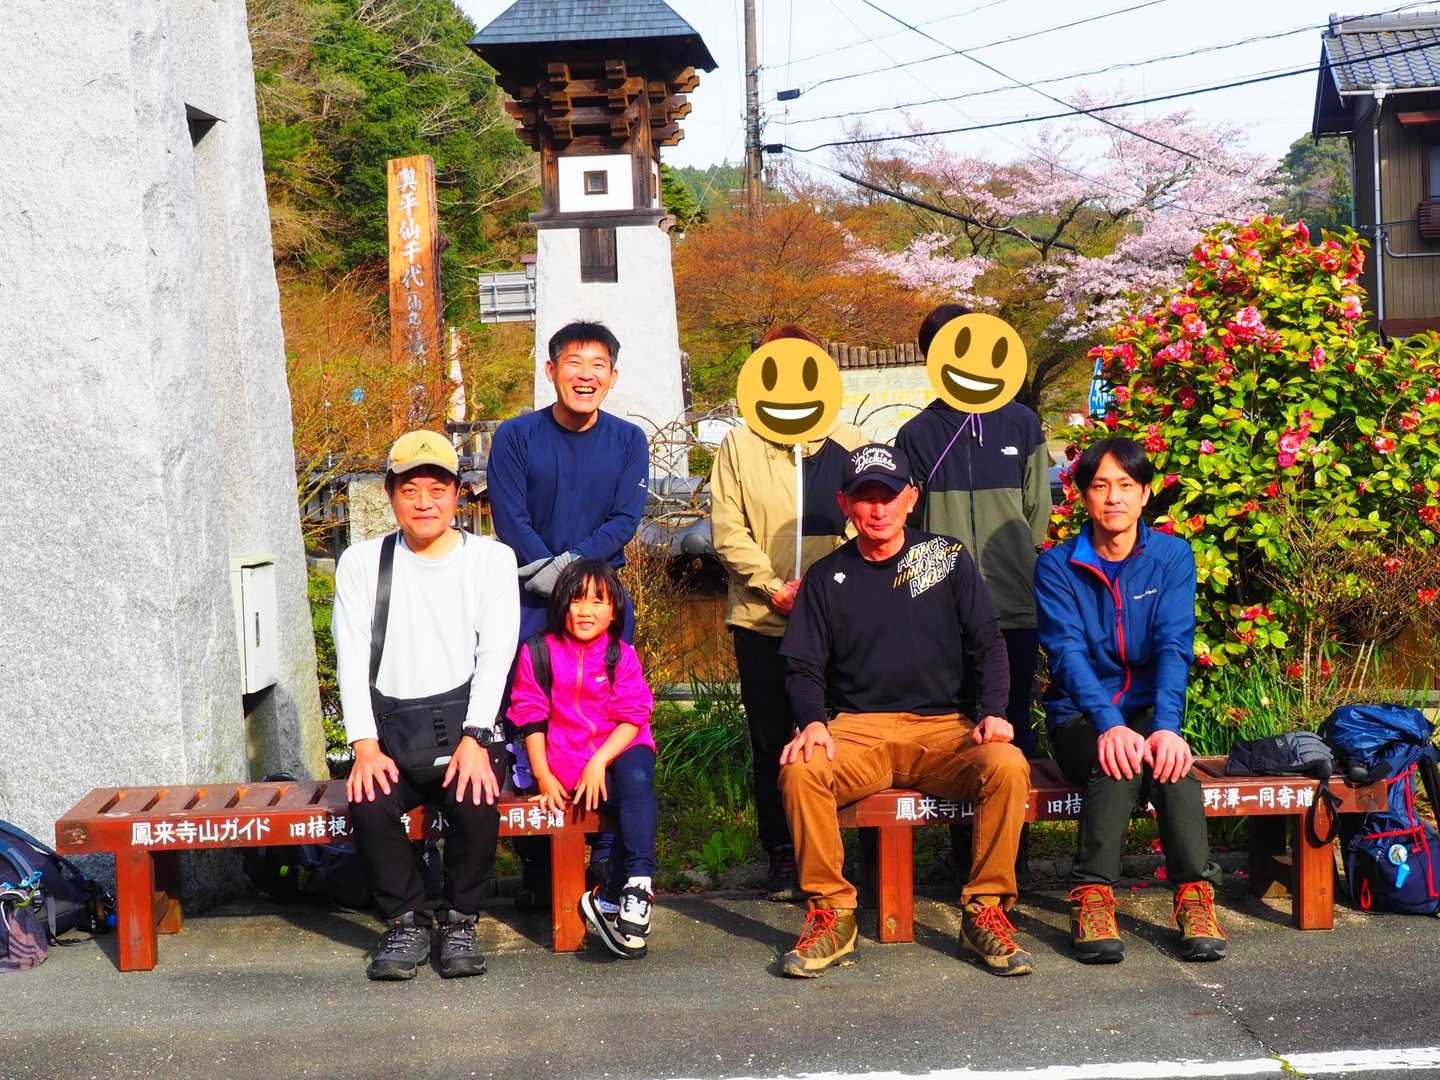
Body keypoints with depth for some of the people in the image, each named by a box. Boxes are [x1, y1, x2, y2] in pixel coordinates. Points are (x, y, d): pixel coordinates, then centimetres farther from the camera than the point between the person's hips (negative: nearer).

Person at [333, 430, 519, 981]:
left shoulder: (491, 559, 7)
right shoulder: (362, 562, 10)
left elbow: (496, 655, -2)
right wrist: (365, 747, -12)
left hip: (462, 717, -1)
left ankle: (460, 923, -7)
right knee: (368, 805, -29)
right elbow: (352, 659, 3)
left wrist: (473, 740, -17)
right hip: (388, 725, 1)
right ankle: (405, 921, -7)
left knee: (475, 803, -31)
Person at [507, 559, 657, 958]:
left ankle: (626, 892, -36)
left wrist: (599, 762, -17)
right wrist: (544, 777, -4)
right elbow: (531, 720, 5)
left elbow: (632, 719, -2)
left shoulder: (621, 656, 6)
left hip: (618, 752, 1)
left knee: (636, 780, -34)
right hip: (565, 767, -1)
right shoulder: (538, 653, 6)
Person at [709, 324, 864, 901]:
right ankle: (781, 856, 15)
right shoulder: (739, 446, 8)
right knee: (771, 744, 5)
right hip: (761, 618, 0)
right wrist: (771, 586, -11)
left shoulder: (848, 444, 10)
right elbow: (727, 529, 1)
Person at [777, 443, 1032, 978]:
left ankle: (984, 910, -15)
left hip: (941, 729, 0)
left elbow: (988, 643, 7)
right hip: (856, 732, 0)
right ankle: (831, 913, -17)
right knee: (800, 770, -33)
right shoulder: (826, 577, 11)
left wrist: (994, 712, -10)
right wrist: (813, 722, -14)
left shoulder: (948, 558, 10)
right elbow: (803, 666, 7)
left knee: (1008, 766, -31)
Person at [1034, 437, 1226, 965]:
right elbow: (1068, 653, -14)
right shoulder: (1057, 566, -1)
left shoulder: (1172, 556, 2)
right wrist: (1110, 725, -32)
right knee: (1116, 763, -34)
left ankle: (1194, 894, -31)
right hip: (1080, 717, -1)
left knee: (1170, 759, -33)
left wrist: (1165, 725, -28)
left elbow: (1174, 645, -10)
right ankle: (1093, 895, -31)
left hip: (1149, 709, 1)